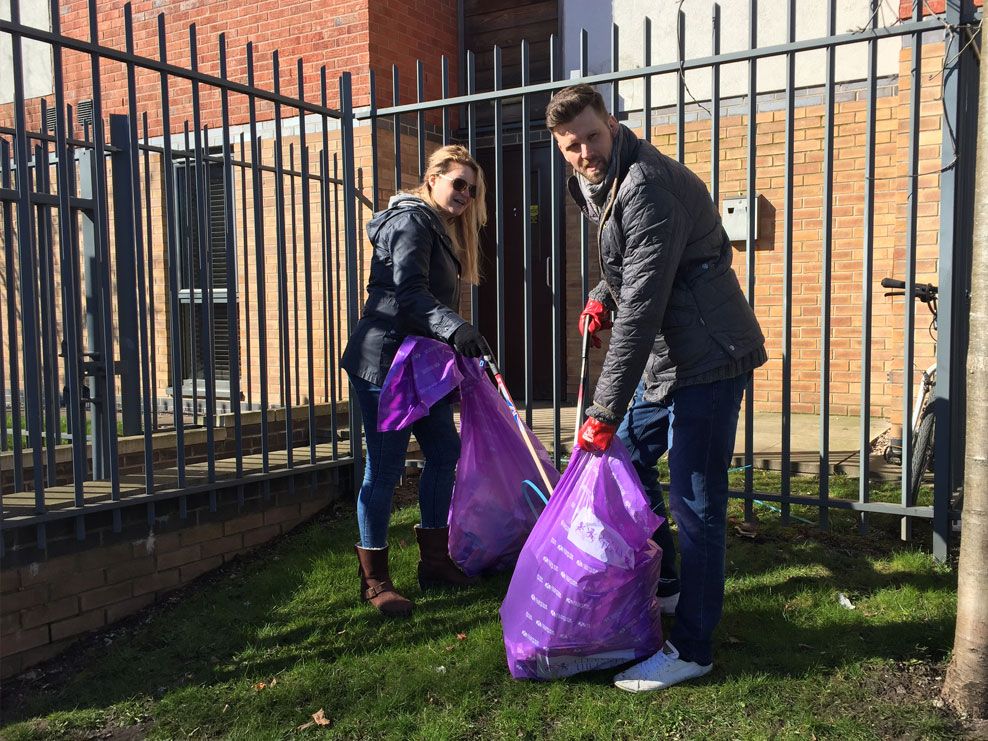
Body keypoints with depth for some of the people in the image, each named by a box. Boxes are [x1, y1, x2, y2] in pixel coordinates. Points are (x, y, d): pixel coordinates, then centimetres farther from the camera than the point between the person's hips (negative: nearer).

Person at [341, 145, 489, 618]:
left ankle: (434, 561, 25)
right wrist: (455, 328, -38)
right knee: (385, 467, -5)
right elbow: (409, 293, -25)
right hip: (384, 362, -10)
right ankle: (374, 580, 9)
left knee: (444, 450, 12)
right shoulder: (412, 220, -11)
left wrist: (455, 350, 20)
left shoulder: (442, 231, 21)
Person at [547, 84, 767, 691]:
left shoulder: (645, 186, -21)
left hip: (707, 356, -10)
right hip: (667, 357, 10)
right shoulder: (601, 184, 11)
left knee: (694, 501, -5)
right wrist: (602, 294, 5)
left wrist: (606, 409, -23)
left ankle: (692, 649, 7)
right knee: (627, 455, 19)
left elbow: (642, 308, -25)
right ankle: (662, 583, 36)